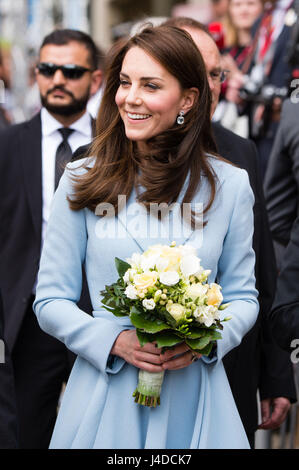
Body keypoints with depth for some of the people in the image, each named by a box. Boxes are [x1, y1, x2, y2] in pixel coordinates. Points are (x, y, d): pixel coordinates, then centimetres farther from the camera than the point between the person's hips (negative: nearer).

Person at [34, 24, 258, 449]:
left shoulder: (230, 186, 0)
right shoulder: (82, 182, -2)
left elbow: (243, 296, 6)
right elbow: (51, 301, -1)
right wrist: (116, 341, -16)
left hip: (193, 393, 1)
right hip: (105, 392, -1)